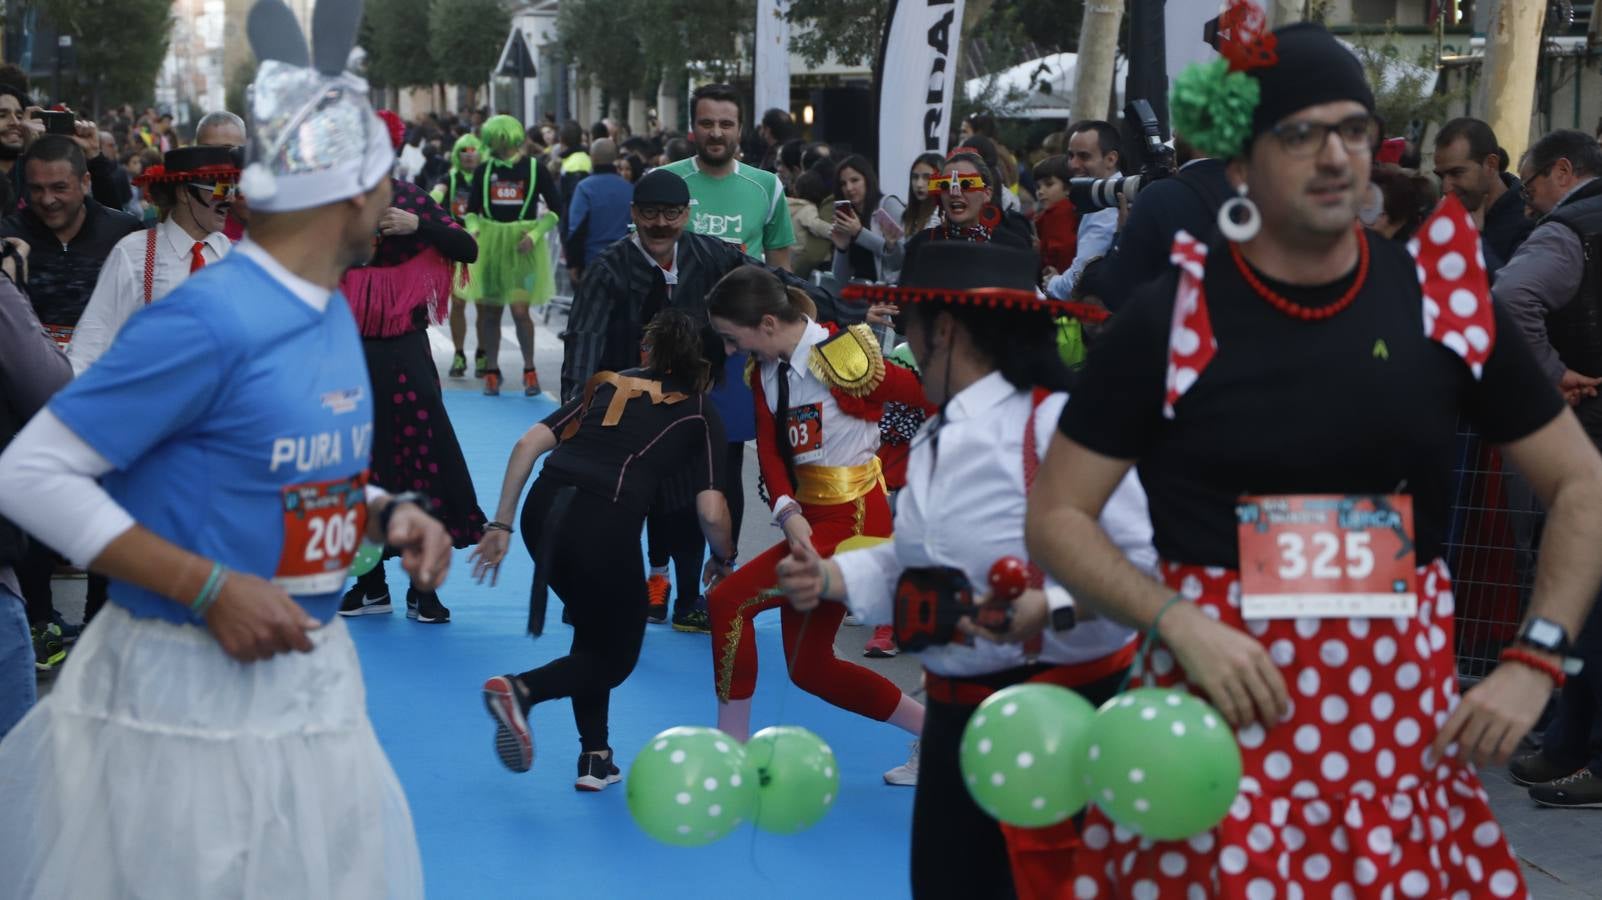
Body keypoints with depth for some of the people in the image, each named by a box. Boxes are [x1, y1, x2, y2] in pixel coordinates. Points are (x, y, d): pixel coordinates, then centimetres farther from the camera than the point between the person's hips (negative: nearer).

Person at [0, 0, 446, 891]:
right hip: (191, 684, -8)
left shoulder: (334, 311, 8)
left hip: (311, 673, 8)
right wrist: (210, 589, -23)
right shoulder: (210, 321, -19)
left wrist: (387, 513, 0)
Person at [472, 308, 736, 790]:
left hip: (543, 510, 5)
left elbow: (529, 444, 12)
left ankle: (595, 758, 23)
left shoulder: (611, 384, 23)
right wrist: (723, 559, 23)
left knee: (594, 631, 28)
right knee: (618, 655, 16)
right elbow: (711, 512, 2)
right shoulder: (699, 414, 13)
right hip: (606, 525, -5)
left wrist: (501, 525, 14)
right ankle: (520, 690, -9)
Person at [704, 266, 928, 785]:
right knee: (809, 667, 14)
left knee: (728, 601, -17)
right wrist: (788, 513, -20)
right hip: (810, 521, 9)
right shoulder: (764, 370, 4)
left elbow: (928, 396, -16)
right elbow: (770, 450, -3)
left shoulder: (841, 358, -20)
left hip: (852, 521, -9)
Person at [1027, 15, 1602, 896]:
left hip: (1403, 726, 2)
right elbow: (1055, 518, 0)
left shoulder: (1444, 300, 2)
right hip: (1222, 720, -2)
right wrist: (1177, 620, -15)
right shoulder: (1168, 318, -4)